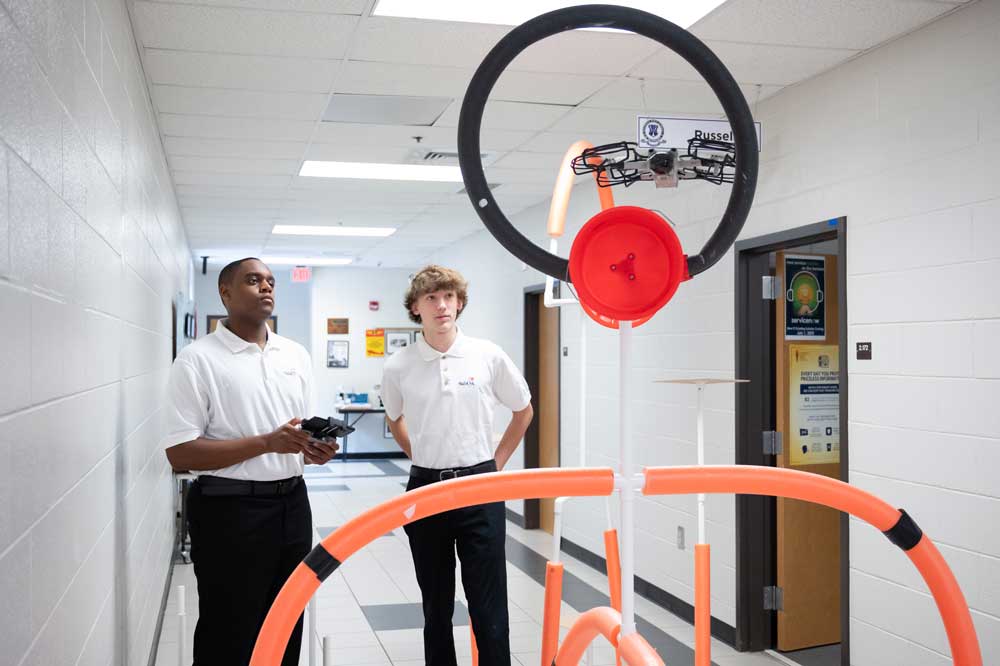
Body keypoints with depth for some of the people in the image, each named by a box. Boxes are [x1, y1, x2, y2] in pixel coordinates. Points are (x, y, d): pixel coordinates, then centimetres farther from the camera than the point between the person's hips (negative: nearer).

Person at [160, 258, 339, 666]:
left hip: (291, 504, 6)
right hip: (229, 510, -5)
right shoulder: (197, 360, -9)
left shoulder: (295, 354, 10)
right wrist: (267, 442, -22)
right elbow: (180, 453, -15)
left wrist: (313, 449, -5)